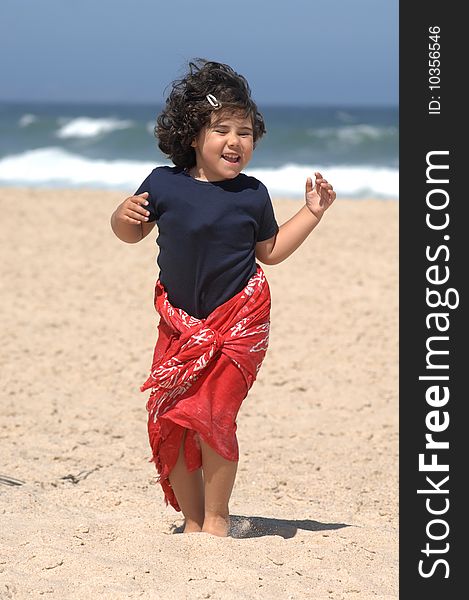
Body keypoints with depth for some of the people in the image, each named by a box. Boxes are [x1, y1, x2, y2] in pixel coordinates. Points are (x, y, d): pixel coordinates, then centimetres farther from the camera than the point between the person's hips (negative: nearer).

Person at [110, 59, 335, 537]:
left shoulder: (252, 195, -2)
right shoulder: (163, 184, -3)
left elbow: (270, 250, 12)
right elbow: (132, 234, 10)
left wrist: (312, 212, 5)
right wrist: (123, 217, -12)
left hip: (238, 320, -2)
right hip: (179, 321, 3)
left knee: (211, 415, -10)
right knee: (168, 420, 2)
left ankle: (217, 516, 7)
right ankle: (191, 516, 18)